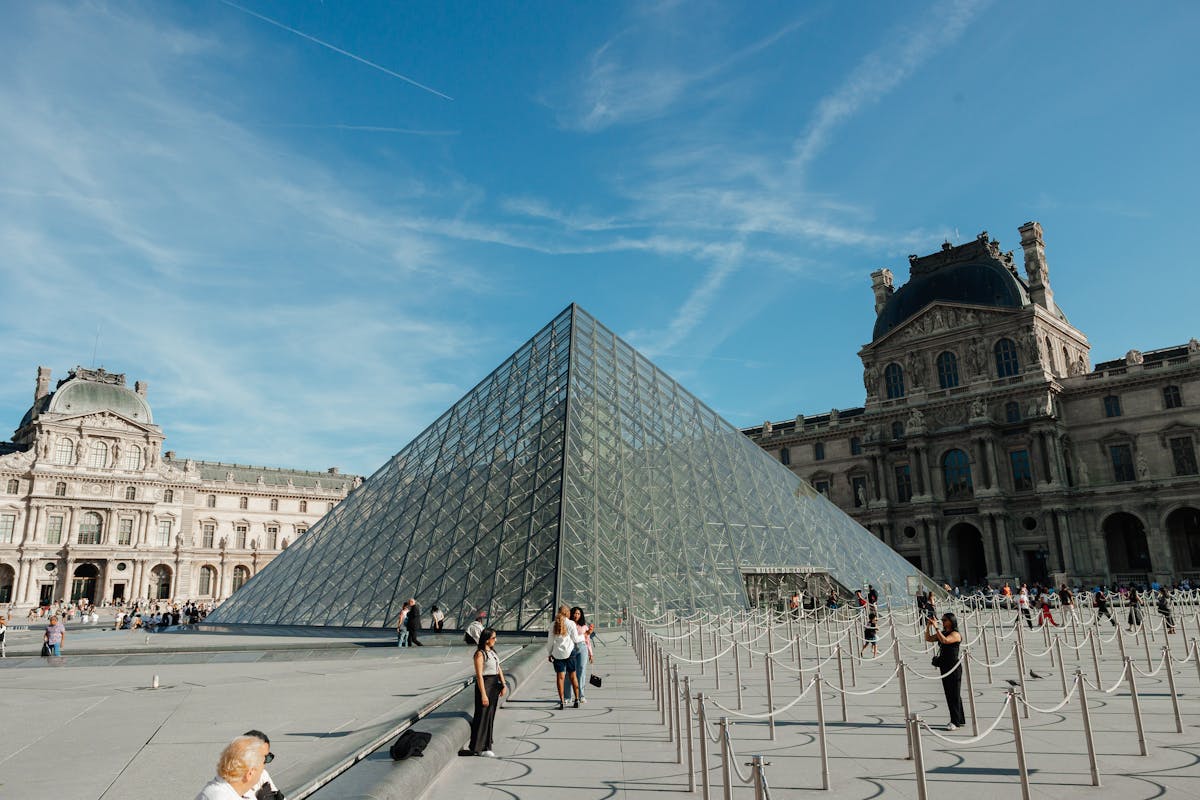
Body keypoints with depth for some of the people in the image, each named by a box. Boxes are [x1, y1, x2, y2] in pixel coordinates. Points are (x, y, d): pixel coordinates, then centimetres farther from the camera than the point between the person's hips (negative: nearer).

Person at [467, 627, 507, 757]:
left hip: (495, 685, 8)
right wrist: (483, 694, -20)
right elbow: (479, 675, -18)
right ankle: (478, 747, 9)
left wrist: (503, 684, 7)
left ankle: (486, 745, 25)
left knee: (491, 715, 14)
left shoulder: (492, 651, 10)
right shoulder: (480, 654, -15)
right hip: (485, 684, -8)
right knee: (483, 716, -1)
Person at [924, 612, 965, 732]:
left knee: (954, 695, -3)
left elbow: (945, 640, -31)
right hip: (944, 667, 8)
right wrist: (928, 627, -3)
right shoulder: (942, 633, 11)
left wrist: (936, 627, -29)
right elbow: (928, 639, 9)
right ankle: (960, 719, 24)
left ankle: (955, 722, 1)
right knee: (949, 694, 13)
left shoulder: (955, 634, -13)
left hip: (954, 668, -8)